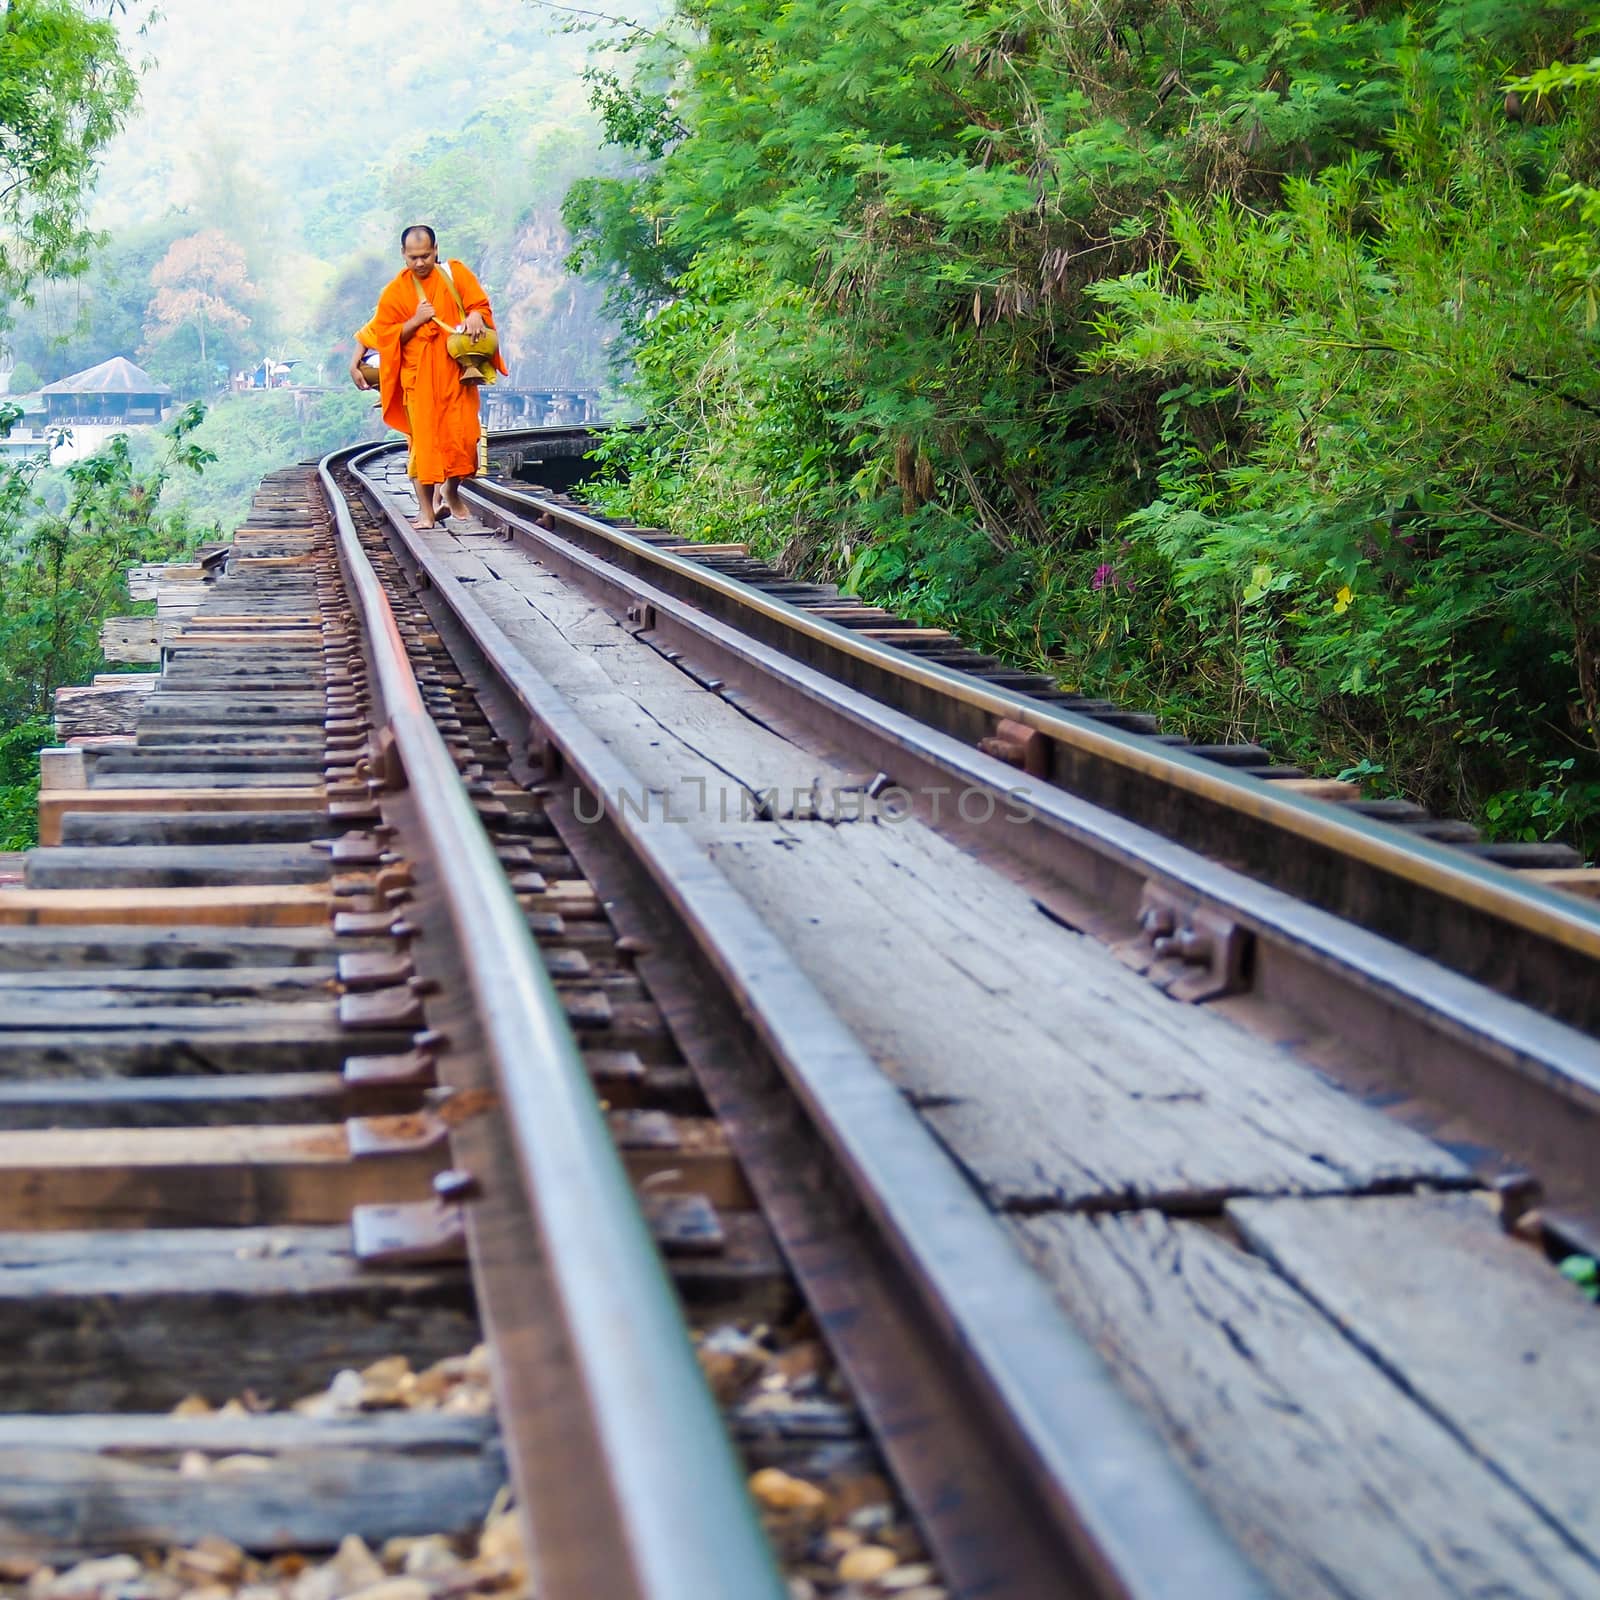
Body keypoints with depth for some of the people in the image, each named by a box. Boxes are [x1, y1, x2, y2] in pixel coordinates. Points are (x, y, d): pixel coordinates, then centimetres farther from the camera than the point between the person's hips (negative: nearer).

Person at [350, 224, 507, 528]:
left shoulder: (455, 273, 5)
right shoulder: (396, 291, 4)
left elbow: (480, 305, 4)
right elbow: (384, 334, 3)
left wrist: (474, 316, -19)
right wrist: (416, 321, -12)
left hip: (455, 369, 1)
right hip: (419, 374, -1)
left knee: (461, 433, -2)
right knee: (423, 436, -7)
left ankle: (451, 492, 23)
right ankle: (426, 508, -6)